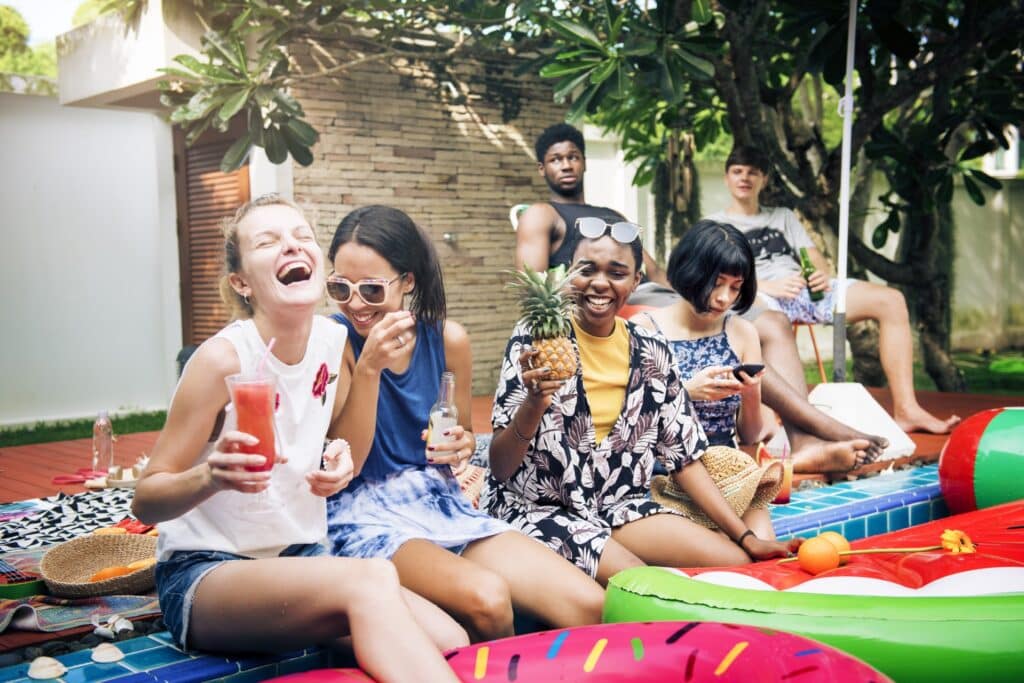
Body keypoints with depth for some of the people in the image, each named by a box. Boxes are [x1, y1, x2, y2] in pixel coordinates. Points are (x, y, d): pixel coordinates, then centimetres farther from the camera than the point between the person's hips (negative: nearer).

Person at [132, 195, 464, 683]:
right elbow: (145, 501, -12)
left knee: (450, 644, -16)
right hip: (204, 574, -6)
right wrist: (211, 476, -34)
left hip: (300, 558, 6)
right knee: (370, 580, -35)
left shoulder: (334, 341, -2)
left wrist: (341, 461, -8)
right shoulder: (223, 357, -18)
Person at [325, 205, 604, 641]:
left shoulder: (447, 339, 2)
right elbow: (346, 464, -11)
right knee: (486, 599, -32)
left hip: (438, 501, 4)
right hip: (365, 512, -4)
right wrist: (368, 368, -21)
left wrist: (463, 445, -6)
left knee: (589, 605, -17)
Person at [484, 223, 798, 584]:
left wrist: (746, 535, 3)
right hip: (535, 509, -4)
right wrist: (534, 403, -31)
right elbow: (500, 467, -12)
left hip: (619, 505, 5)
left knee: (739, 562, -12)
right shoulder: (534, 339, -10)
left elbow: (683, 457, 9)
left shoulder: (652, 350, 3)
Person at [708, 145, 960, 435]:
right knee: (775, 330, -43)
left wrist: (822, 275, -7)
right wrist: (767, 286, -17)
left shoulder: (783, 216, 32)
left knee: (890, 300, -15)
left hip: (806, 289, 5)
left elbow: (815, 258, 20)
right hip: (758, 299, -5)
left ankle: (906, 410, -20)